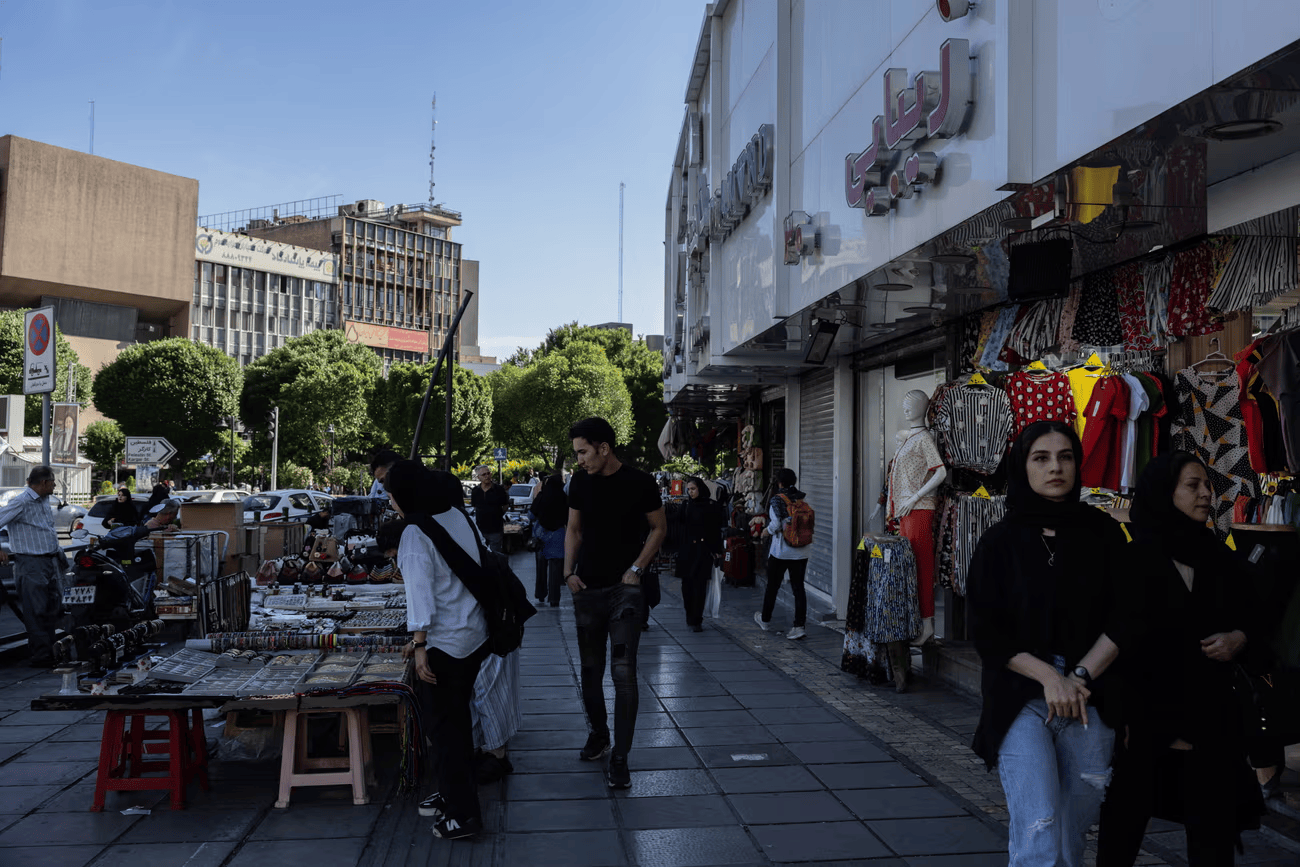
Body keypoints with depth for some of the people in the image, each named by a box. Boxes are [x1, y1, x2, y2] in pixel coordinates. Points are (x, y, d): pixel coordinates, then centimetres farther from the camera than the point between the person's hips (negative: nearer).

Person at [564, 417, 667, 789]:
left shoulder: (639, 483, -8)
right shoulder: (580, 482, 3)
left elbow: (659, 528, 2)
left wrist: (636, 569, -8)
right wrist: (569, 572, 1)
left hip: (624, 590, -4)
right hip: (587, 590, 4)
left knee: (623, 673, -7)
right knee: (590, 670, 14)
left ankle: (620, 758, 0)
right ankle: (598, 734, 33)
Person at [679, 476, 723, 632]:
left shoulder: (711, 506, -3)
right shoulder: (687, 505, 10)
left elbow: (716, 530, -4)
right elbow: (682, 527, 10)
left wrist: (717, 552, -8)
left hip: (703, 550, -4)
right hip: (687, 549, 4)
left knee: (699, 585, -5)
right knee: (687, 584, 5)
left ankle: (696, 620, -2)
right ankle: (690, 617, 19)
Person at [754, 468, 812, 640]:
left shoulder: (777, 499, -11)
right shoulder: (801, 499, 5)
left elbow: (776, 524, -20)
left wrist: (767, 531, -2)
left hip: (781, 550, -4)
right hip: (802, 551, 4)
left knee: (772, 586, 13)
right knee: (798, 588, 6)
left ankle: (765, 620, 30)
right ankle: (799, 625, 0)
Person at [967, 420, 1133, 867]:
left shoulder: (1102, 532, 5)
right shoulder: (1000, 541, 0)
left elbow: (1124, 616, 1)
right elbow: (985, 630, -3)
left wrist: (1080, 677, -10)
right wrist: (1050, 677, -13)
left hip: (1090, 698, 2)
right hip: (1020, 699, -2)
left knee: (1073, 826, 9)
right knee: (1039, 828, -13)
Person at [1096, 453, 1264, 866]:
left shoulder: (1222, 561, 8)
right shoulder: (1132, 561, -6)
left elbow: (1256, 614, 17)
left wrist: (1240, 638, -5)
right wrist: (1118, 716, -15)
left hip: (1211, 721, 4)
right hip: (1144, 718, -4)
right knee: (1124, 828, 5)